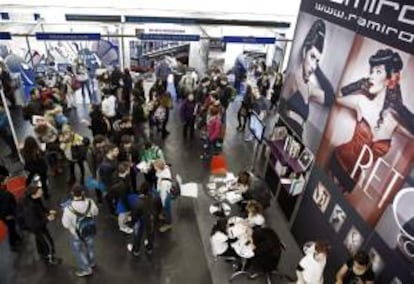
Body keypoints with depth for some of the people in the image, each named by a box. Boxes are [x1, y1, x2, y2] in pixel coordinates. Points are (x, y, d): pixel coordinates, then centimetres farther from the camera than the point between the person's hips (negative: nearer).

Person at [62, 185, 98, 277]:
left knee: (79, 251, 24)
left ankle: (86, 269, 42)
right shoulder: (90, 202, -27)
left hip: (76, 234, -3)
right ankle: (91, 263, 54)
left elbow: (66, 225, -21)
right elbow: (95, 213, -7)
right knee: (90, 247, 29)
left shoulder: (68, 209, -35)